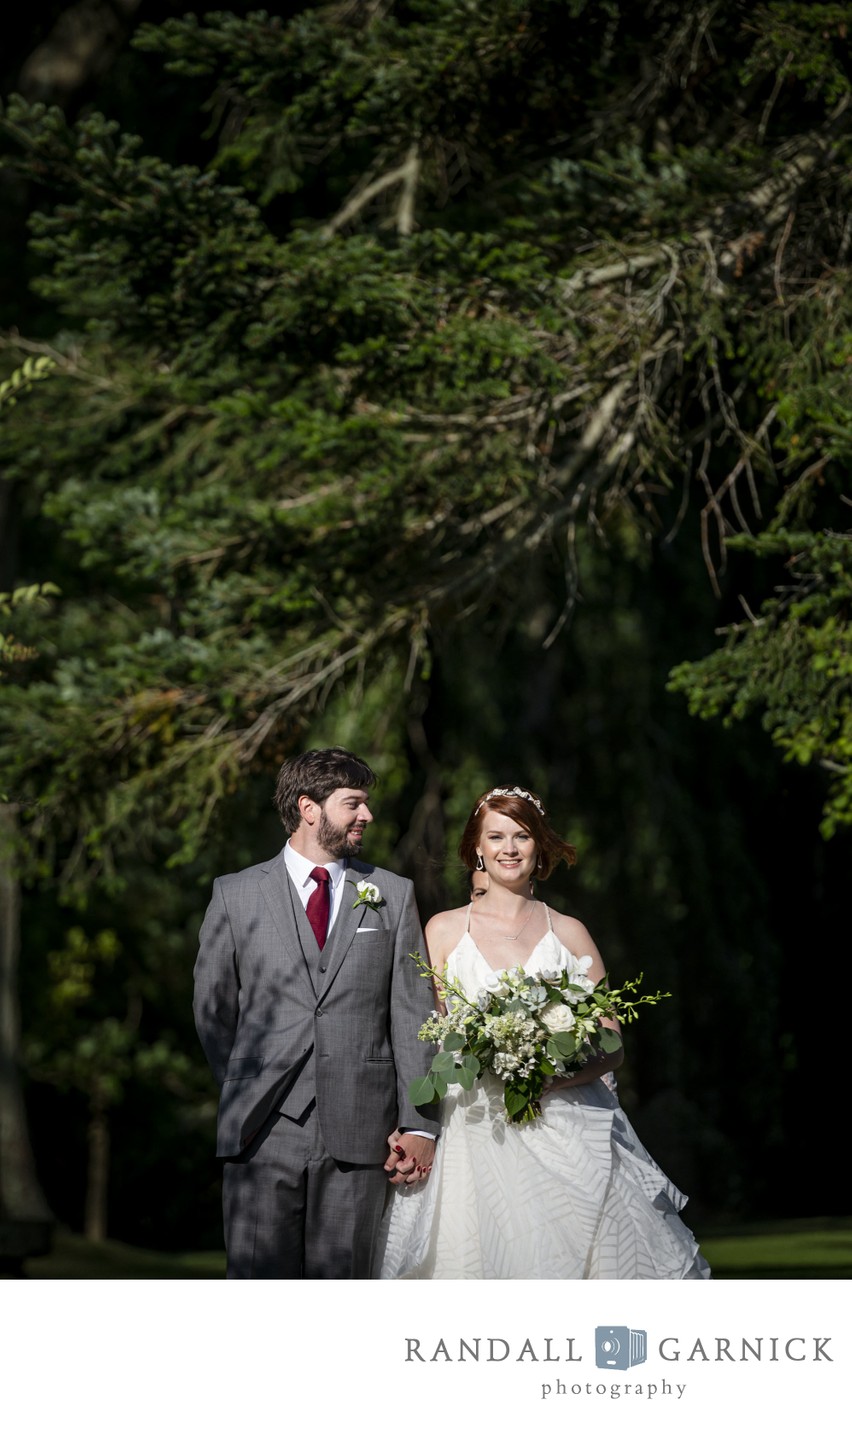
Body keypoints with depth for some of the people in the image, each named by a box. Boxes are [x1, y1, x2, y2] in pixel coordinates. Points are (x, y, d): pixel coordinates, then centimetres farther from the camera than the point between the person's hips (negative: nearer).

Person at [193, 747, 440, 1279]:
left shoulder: (394, 896, 11)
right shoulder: (236, 896, 7)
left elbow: (413, 1016, 6)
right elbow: (213, 1011, 14)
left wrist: (419, 1125, -1)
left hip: (359, 1135, 1)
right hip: (265, 1134, -1)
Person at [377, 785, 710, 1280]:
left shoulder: (569, 934, 10)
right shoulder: (444, 931, 11)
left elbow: (611, 1048, 8)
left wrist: (551, 1075, -11)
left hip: (564, 1130, 0)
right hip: (475, 1135, 0)